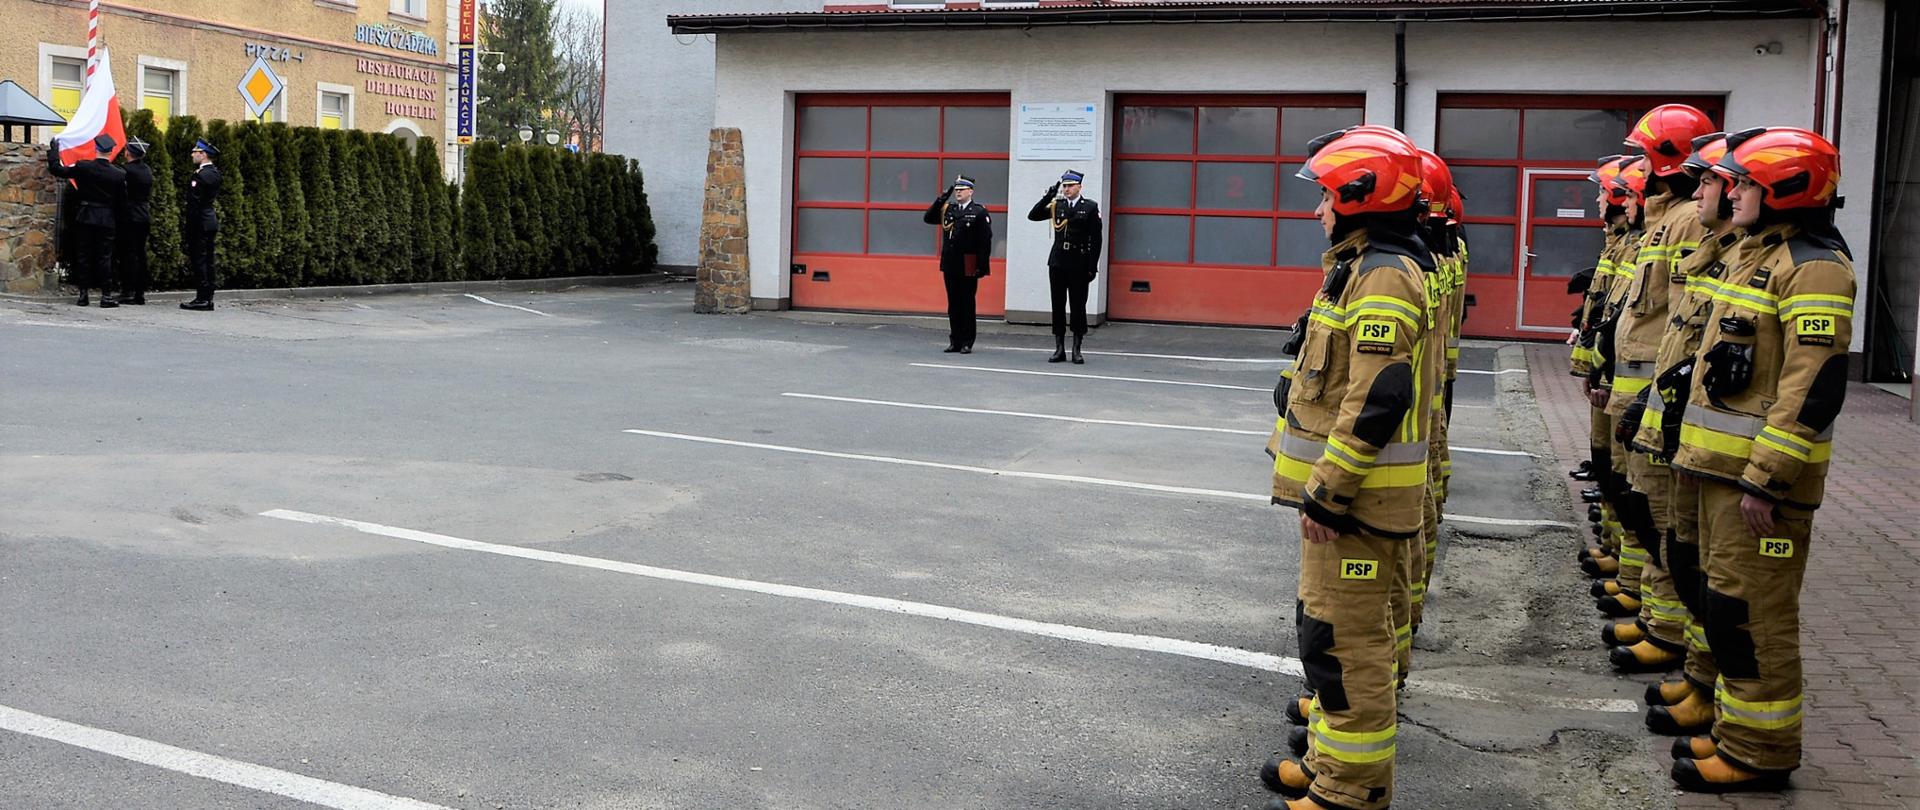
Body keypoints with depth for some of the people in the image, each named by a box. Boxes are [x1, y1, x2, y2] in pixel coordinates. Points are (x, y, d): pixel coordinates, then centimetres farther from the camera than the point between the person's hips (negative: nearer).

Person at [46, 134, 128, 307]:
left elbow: (56, 169, 0)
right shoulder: (119, 174, -7)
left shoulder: (83, 167, -8)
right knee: (104, 257, 2)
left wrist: (53, 149, 13)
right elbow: (122, 200, -1)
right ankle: (106, 295, -1)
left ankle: (83, 293, 8)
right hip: (106, 220, -1)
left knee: (83, 255, 8)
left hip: (85, 217, 1)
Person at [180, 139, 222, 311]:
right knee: (208, 260, 10)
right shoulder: (214, 173, 13)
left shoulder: (199, 176, -15)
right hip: (211, 221, 9)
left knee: (199, 260, -6)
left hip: (200, 222, -9)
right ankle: (208, 298, 13)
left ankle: (202, 299, -6)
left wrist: (185, 228, -15)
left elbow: (194, 204, -18)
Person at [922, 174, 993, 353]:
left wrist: (982, 266, -13)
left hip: (968, 268, -5)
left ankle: (967, 343, 7)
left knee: (967, 304, 1)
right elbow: (928, 218, 6)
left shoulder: (980, 212, -4)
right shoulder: (948, 209, 11)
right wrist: (941, 199, -3)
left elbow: (986, 241, -8)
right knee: (953, 304, 9)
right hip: (950, 266, 5)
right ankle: (955, 341, 15)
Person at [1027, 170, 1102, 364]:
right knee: (1058, 306, 5)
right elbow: (1033, 216, 0)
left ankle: (1077, 349, 8)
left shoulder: (1090, 207, -1)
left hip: (1079, 265, -3)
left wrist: (1092, 267, -8)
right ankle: (1059, 349, 11)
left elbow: (1096, 239, -3)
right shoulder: (1056, 205, 8)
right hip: (1058, 262, 3)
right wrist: (1049, 196, -8)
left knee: (1078, 306, 1)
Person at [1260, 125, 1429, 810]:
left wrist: (1327, 493, -23)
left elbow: (1375, 400, -26)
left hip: (1355, 493, -11)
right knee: (1330, 625, 20)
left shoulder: (1382, 277, -18)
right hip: (1341, 483, 11)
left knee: (1344, 637, -5)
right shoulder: (1364, 267, 16)